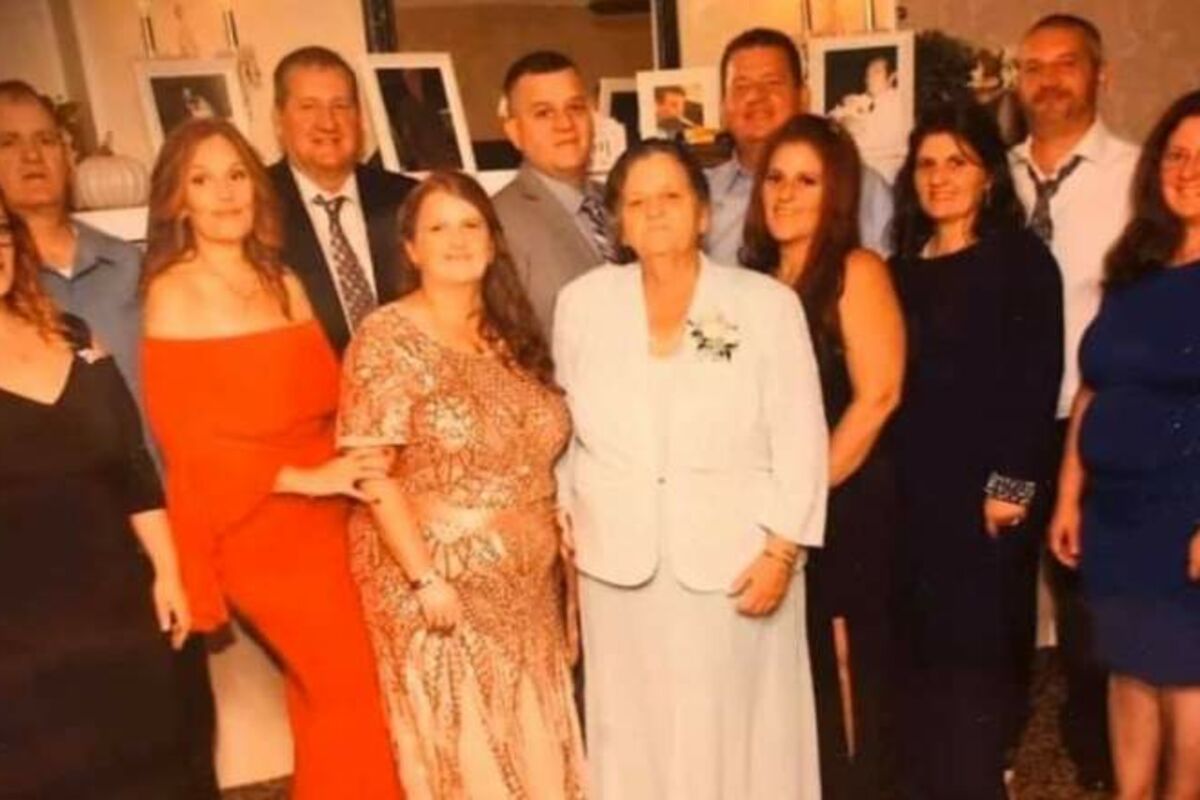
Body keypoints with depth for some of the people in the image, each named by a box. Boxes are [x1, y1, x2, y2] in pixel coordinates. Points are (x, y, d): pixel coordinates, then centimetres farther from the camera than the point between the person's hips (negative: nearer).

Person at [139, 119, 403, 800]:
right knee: (348, 691, -1)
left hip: (324, 513, 6)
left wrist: (358, 459, -8)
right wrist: (304, 479, -17)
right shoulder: (174, 294, -7)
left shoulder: (284, 284, 10)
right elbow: (185, 435, -12)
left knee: (324, 691, 16)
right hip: (257, 525, -6)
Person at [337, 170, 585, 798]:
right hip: (441, 585, -6)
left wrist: (558, 550, 8)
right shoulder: (387, 339, -11)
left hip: (525, 588, 6)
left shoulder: (512, 336, 8)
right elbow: (374, 475, -17)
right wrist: (425, 577, -20)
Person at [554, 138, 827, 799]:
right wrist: (566, 522, 8)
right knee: (637, 729, 14)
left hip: (737, 563, -1)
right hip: (618, 564, 2)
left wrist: (782, 550, -9)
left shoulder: (769, 304, -5)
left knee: (738, 731, 10)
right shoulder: (582, 302, 1)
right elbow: (565, 428, 8)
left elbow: (800, 439, -5)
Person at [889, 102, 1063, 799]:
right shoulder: (901, 268, 12)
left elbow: (1038, 380, -9)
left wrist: (1012, 484, -15)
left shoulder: (1023, 259, -2)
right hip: (915, 491, 5)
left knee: (977, 650, 3)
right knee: (923, 649, 11)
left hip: (989, 490, -5)